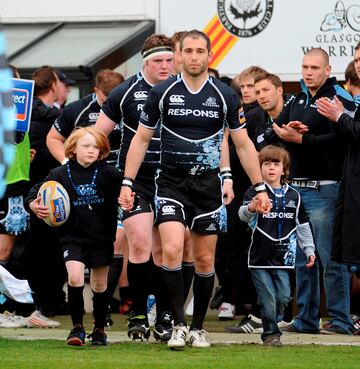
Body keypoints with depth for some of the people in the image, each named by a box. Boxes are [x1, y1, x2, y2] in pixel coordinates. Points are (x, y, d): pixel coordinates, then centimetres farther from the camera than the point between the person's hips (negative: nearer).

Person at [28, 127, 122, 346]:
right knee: (75, 277, -18)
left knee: (100, 285, 9)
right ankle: (77, 327, -2)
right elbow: (36, 194, 0)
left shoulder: (108, 173, -6)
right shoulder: (60, 174, -5)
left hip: (102, 238, 1)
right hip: (73, 237, -1)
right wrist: (34, 206, -20)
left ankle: (99, 330, 26)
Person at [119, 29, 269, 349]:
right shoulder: (162, 93, -2)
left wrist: (260, 187, 3)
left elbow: (243, 145, 7)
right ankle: (179, 325, -11)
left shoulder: (225, 96, 0)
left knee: (205, 260, 5)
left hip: (208, 185, 1)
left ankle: (198, 328, 18)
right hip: (171, 182, -1)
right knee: (172, 250, -19)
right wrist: (127, 183, 0)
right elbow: (141, 140, 6)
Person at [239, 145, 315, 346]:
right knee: (268, 298, -4)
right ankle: (271, 332, 10)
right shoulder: (255, 193, -2)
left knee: (283, 296, -3)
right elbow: (243, 215, -20)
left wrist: (309, 249, 17)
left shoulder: (293, 196, 10)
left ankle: (274, 323, 20)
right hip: (260, 255, -3)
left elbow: (302, 225, 19)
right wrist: (250, 208, -43)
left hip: (283, 256, 3)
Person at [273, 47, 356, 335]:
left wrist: (299, 139, -20)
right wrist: (286, 129, -8)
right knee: (303, 259, 11)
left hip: (325, 189, -8)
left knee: (330, 257, -8)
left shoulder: (338, 98, -8)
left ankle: (340, 319, -3)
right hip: (298, 188, 8)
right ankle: (306, 319, 17)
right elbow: (277, 128, 14)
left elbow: (340, 139, -20)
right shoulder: (299, 100, 17)